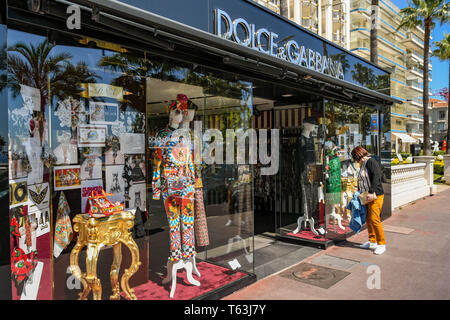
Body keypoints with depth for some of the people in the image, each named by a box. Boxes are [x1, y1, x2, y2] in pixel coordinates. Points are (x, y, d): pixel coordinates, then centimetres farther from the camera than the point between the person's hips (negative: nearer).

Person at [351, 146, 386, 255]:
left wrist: (372, 192, -26)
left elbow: (376, 177, -21)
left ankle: (381, 244, 4)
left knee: (374, 219, -9)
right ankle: (372, 242, 23)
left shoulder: (371, 162, -10)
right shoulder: (363, 165, 17)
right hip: (366, 197, 9)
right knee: (368, 220, 12)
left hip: (375, 196, -9)